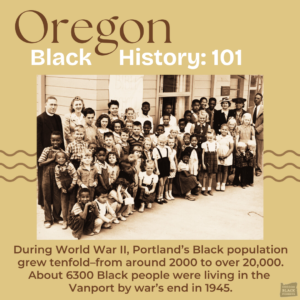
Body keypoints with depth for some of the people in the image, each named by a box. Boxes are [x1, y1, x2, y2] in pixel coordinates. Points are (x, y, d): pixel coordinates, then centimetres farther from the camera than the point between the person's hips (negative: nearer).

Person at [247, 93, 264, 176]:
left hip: (259, 134, -3)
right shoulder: (249, 109, 12)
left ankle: (258, 169, 14)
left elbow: (264, 122, -7)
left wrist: (257, 129, -16)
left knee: (259, 153, 4)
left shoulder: (263, 109, -1)